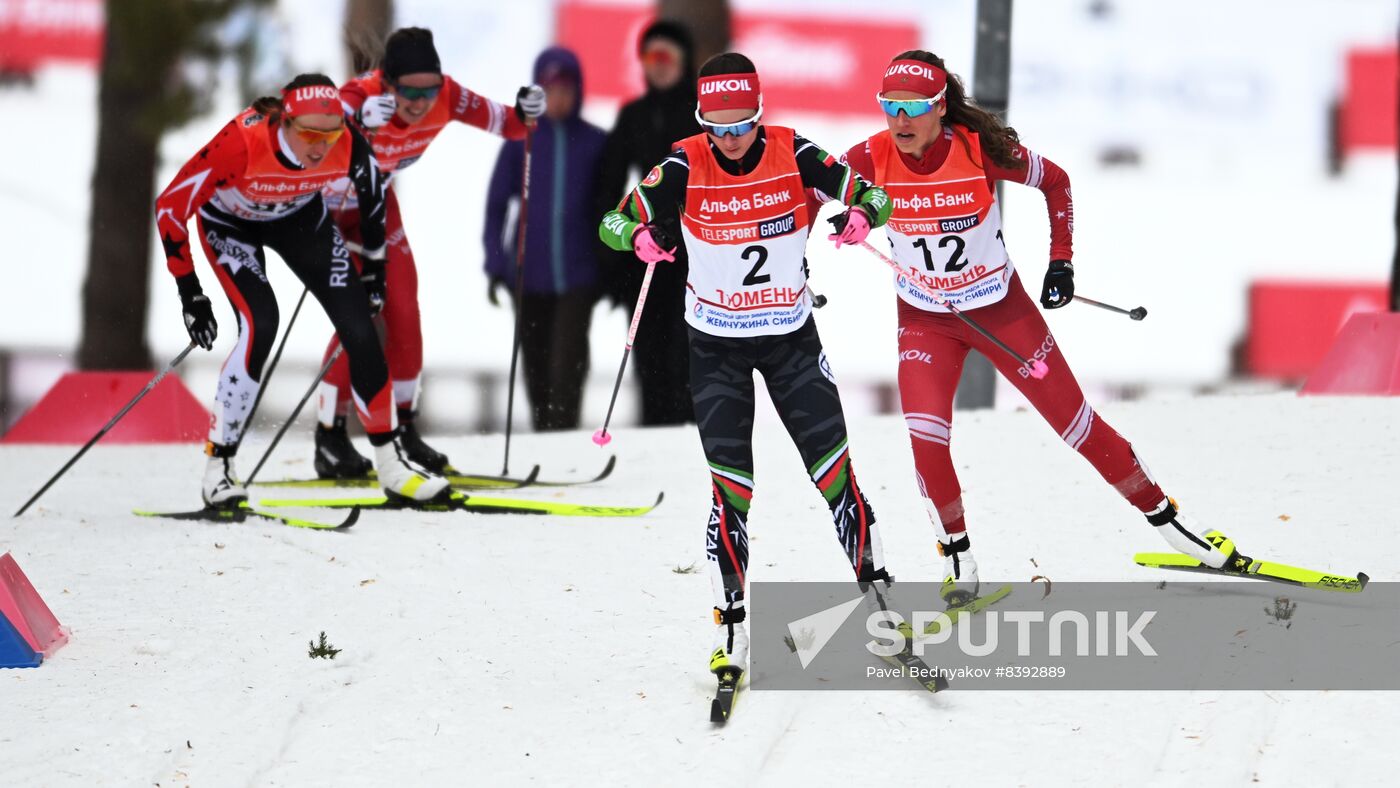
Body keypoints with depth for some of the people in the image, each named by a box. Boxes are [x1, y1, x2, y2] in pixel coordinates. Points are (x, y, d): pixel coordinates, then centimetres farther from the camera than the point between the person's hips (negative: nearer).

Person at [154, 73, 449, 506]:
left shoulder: (349, 145, -30)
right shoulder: (242, 143, -41)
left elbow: (372, 190, -5)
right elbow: (170, 206, -29)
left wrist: (374, 264, 5)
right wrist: (190, 293, -25)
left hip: (298, 216, 3)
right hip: (230, 222, -3)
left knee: (359, 324, -8)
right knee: (260, 325, -25)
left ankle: (391, 463, 7)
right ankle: (217, 466, -14)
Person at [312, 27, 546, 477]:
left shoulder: (445, 98, -24)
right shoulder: (359, 98, -38)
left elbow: (504, 123, -13)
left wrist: (525, 114, -36)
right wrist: (359, 123, -72)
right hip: (328, 207, -5)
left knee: (404, 315, 0)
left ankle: (404, 429, 15)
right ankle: (330, 439, -2)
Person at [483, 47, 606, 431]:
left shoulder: (594, 142, 2)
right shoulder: (521, 141, 2)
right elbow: (496, 204, 5)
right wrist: (496, 266, -1)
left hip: (578, 273, -2)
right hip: (529, 273, 2)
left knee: (568, 359, -16)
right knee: (536, 367, 9)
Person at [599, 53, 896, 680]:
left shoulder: (792, 155, -12)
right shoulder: (686, 166, -14)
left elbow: (872, 196, -11)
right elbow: (615, 223, -15)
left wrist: (861, 216, -35)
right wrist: (642, 236, -38)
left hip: (791, 334, 1)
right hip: (716, 342, -1)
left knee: (833, 465, -4)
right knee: (731, 485, -6)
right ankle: (730, 624, 3)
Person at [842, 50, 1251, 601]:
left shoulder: (980, 149, -22)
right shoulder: (871, 159, -19)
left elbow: (1053, 181, -4)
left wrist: (1061, 261, -5)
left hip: (1001, 307, -1)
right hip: (925, 321, 1)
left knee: (1074, 420, 5)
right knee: (925, 435, -18)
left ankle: (1162, 515, 23)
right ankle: (958, 559, 3)